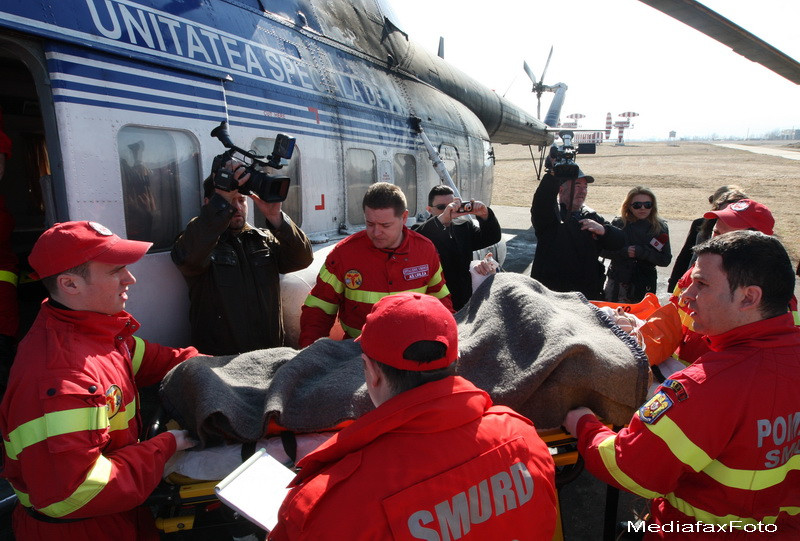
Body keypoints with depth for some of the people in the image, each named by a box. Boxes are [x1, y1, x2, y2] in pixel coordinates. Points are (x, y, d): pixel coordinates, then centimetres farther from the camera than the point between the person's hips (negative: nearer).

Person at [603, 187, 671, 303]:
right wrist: (624, 251, -17)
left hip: (645, 285, 0)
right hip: (617, 283, 0)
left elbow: (666, 260, -4)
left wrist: (642, 252, -16)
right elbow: (602, 250, -4)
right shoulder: (618, 224, -2)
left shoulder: (660, 228, 1)